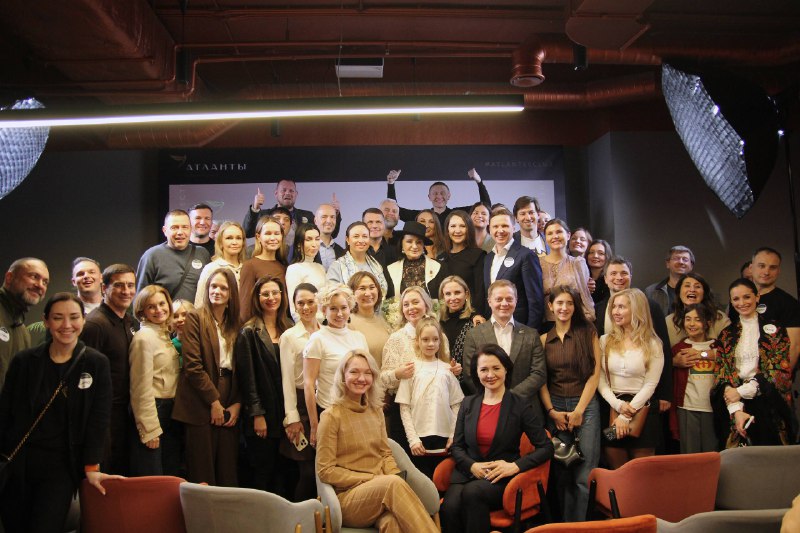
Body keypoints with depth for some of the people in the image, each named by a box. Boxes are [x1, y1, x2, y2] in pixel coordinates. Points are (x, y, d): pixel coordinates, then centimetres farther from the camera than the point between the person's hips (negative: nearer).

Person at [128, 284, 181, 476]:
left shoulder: (166, 335, 14)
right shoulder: (144, 337, -12)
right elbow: (141, 388, -15)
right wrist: (149, 430, -16)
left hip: (171, 412, 8)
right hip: (152, 411, -8)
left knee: (172, 480, 13)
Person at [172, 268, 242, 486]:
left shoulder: (236, 324, 13)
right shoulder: (195, 318, -1)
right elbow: (192, 365, -9)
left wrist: (237, 404, -1)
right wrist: (214, 401, -11)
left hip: (229, 409, 4)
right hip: (201, 407, -4)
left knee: (228, 474, 5)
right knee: (202, 475, -1)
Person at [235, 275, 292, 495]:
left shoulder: (289, 329, 9)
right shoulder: (249, 333, -4)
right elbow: (247, 376, -8)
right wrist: (257, 414, -12)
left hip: (286, 412, 4)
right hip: (263, 414, -4)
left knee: (283, 472, 10)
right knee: (262, 472, 3)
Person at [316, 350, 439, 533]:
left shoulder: (376, 411, 13)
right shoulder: (332, 416, -5)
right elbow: (325, 471, -6)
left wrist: (395, 477, -8)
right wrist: (371, 479, -13)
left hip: (381, 491, 4)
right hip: (347, 498, -4)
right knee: (393, 483, -34)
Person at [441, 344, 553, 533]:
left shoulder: (520, 405, 2)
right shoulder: (468, 403, 12)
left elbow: (546, 448, 0)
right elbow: (456, 446, 12)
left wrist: (515, 466, -15)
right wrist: (472, 466, -9)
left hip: (502, 479, -2)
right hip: (467, 474, 2)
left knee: (472, 492, -36)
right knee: (450, 507, -32)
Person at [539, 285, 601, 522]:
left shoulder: (588, 332, 2)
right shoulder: (544, 339, 8)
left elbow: (595, 373, -3)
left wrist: (579, 410, -8)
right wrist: (552, 411, -5)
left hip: (585, 405, -2)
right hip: (554, 409, 2)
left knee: (585, 475, -5)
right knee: (561, 474, 7)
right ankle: (566, 524, 20)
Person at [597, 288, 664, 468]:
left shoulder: (652, 344, -2)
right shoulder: (605, 341, 5)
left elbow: (650, 385, -7)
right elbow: (600, 379, 0)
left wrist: (625, 417, -13)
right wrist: (618, 405, -15)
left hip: (641, 413, -2)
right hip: (611, 410, 2)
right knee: (616, 473, 10)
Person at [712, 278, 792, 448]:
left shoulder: (775, 330, 4)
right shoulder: (726, 335, 11)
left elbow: (780, 371, -5)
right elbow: (722, 375, 3)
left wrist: (741, 391, -10)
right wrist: (736, 410, -11)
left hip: (768, 407, -2)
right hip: (734, 408, 2)